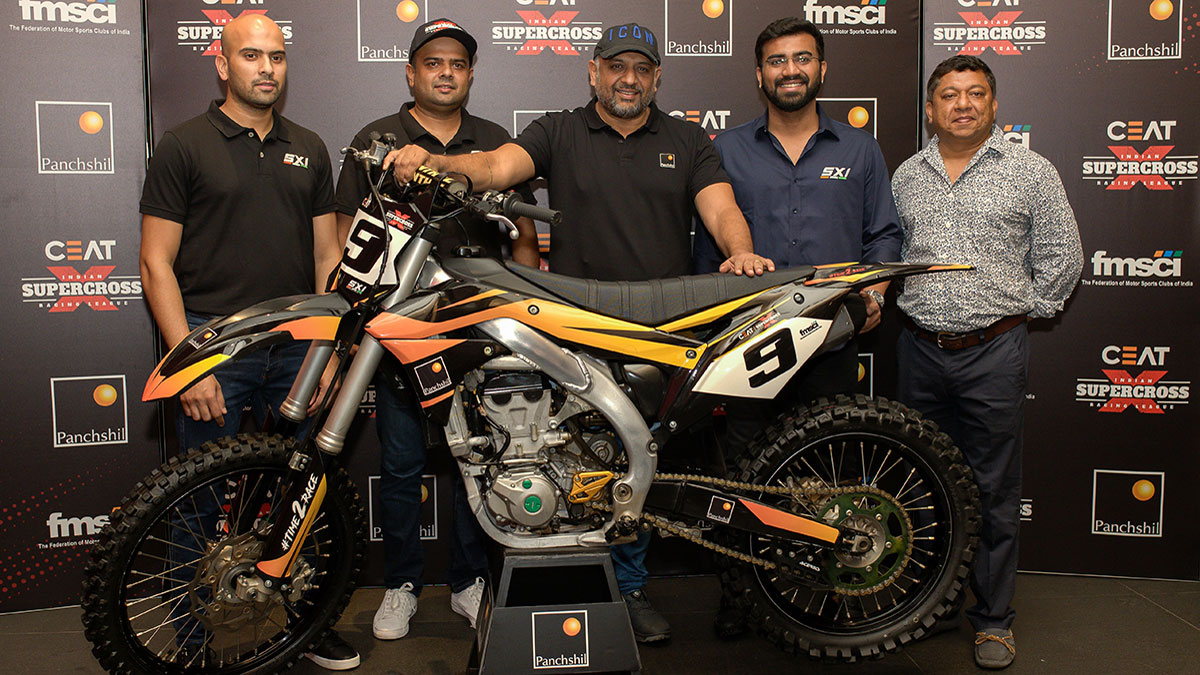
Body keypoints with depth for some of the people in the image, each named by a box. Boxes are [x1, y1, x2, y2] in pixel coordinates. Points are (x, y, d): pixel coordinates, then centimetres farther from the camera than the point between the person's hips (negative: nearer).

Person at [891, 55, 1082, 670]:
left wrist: (1021, 309, 3)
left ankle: (993, 618, 15)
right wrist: (914, 305, 12)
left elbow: (1061, 254, 3)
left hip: (994, 350, -3)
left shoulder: (1030, 171, 1)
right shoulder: (907, 176, 11)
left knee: (993, 492, 3)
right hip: (920, 349, 4)